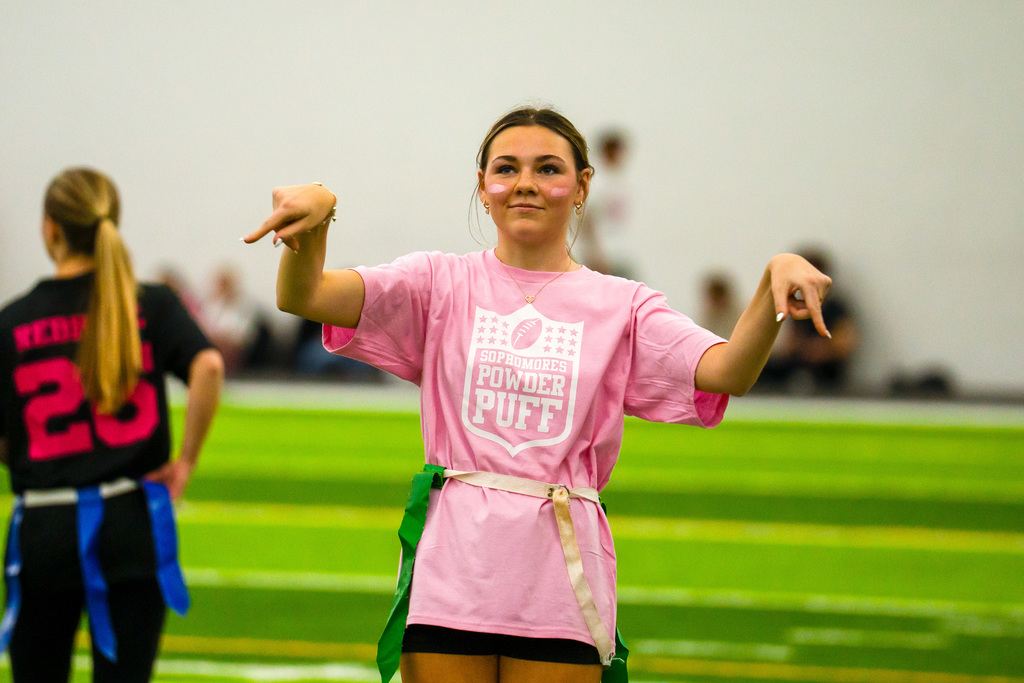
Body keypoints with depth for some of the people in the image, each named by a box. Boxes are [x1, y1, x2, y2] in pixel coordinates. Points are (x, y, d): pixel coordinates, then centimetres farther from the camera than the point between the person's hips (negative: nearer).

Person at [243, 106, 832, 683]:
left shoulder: (621, 305, 8)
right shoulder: (443, 283, 8)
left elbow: (728, 372, -8)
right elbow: (305, 297, -5)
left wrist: (776, 280, -28)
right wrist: (314, 215, -27)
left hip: (560, 585, 0)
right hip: (452, 570, 0)